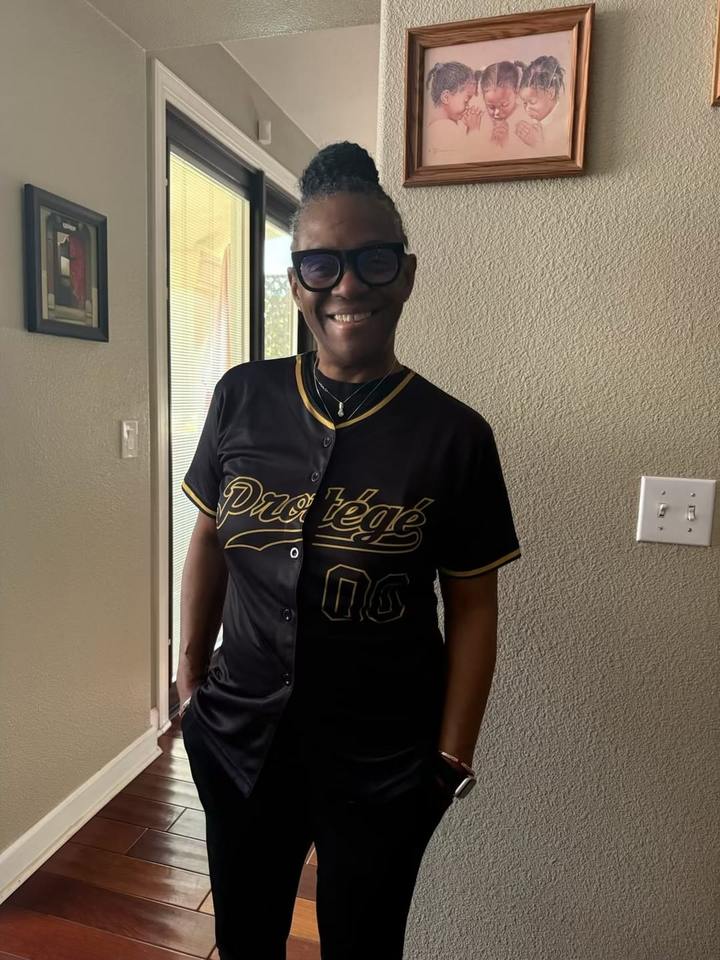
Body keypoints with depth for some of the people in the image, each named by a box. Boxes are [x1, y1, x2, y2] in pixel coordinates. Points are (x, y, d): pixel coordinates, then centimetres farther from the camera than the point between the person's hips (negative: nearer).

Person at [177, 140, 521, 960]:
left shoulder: (454, 435, -14)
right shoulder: (242, 398, -7)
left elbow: (472, 608, -7)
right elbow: (209, 541, 3)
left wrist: (452, 759, -5)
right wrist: (190, 677, 8)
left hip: (384, 763, -2)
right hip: (238, 737, 3)